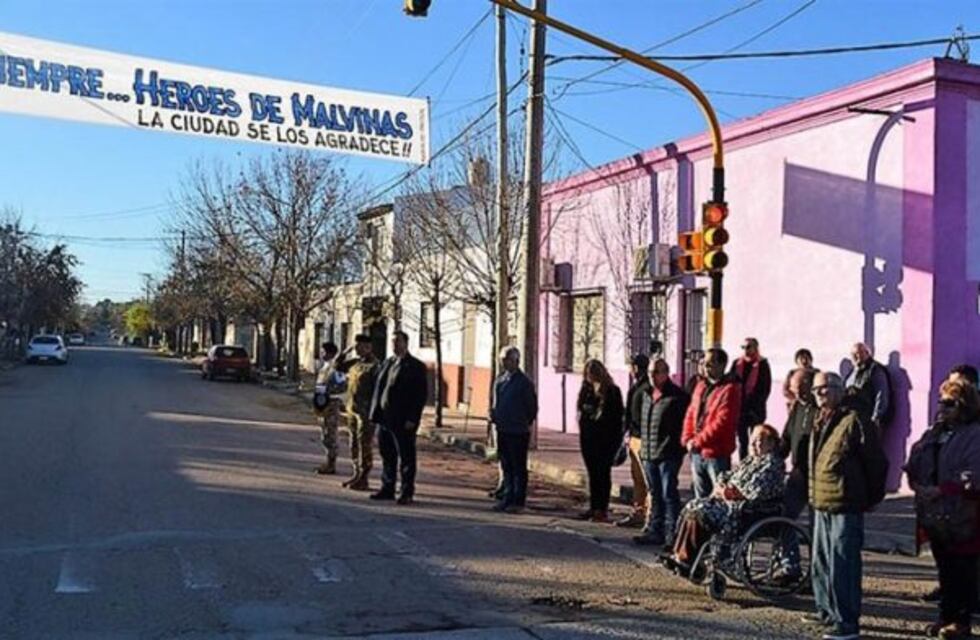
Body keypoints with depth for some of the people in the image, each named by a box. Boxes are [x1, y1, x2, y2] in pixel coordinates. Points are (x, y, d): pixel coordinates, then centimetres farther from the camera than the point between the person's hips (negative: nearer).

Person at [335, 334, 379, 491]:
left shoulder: (374, 366, -14)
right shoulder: (355, 362, 12)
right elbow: (338, 366, 26)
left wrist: (372, 413, -21)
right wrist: (346, 351, 11)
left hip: (365, 413, -9)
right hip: (352, 410, 9)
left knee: (364, 446, -4)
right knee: (354, 445, 15)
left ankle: (363, 480, 0)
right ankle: (357, 474, 25)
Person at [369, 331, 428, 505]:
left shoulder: (415, 366, -5)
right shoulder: (387, 363, 16)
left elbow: (421, 394, -10)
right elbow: (378, 388, 17)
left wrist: (412, 419, -16)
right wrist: (375, 413, 8)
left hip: (403, 422, -7)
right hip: (384, 419, 7)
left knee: (406, 458, 0)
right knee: (387, 456, 13)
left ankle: (407, 493, 6)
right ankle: (387, 489, 22)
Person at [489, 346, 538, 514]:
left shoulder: (524, 382, -10)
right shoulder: (500, 380, 10)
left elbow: (532, 406, -5)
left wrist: (525, 424, 0)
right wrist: (494, 417, 7)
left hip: (518, 432, -7)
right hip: (502, 430, 7)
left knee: (519, 468, 1)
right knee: (506, 467, 12)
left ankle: (518, 502, 6)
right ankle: (507, 498, 20)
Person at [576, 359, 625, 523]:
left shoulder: (612, 391, -6)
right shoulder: (586, 391, 9)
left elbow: (617, 416, -7)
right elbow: (581, 412, 14)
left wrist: (616, 438, -11)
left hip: (605, 440, -5)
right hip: (588, 438, 5)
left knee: (603, 473, -2)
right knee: (593, 473, 11)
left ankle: (602, 509, 1)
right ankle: (594, 507, 18)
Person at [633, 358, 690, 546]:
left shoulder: (677, 396, -9)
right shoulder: (646, 395, 15)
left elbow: (685, 424, -11)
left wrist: (678, 447, -14)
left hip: (668, 455, -8)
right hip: (648, 454, 8)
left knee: (669, 494, -5)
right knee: (655, 495, 15)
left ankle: (672, 534, 1)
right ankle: (655, 530, 22)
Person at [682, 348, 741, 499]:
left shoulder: (729, 389, -12)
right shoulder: (700, 386, 12)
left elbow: (722, 422, -20)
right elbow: (691, 414, 14)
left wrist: (698, 441, -17)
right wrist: (687, 439, 0)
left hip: (717, 454, -8)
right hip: (697, 453, 8)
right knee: (701, 497, 17)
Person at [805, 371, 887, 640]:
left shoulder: (853, 422, -13)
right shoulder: (819, 423, 13)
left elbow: (877, 462, -9)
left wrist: (870, 498, -1)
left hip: (845, 509, -9)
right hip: (821, 506, 9)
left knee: (842, 567, -6)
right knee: (820, 563, 18)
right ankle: (827, 611, 32)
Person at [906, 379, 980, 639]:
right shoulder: (933, 434, 13)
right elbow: (913, 466, 12)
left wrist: (941, 490, -20)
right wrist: (917, 485, -6)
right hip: (934, 517, 7)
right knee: (944, 569, 16)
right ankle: (946, 616, 27)